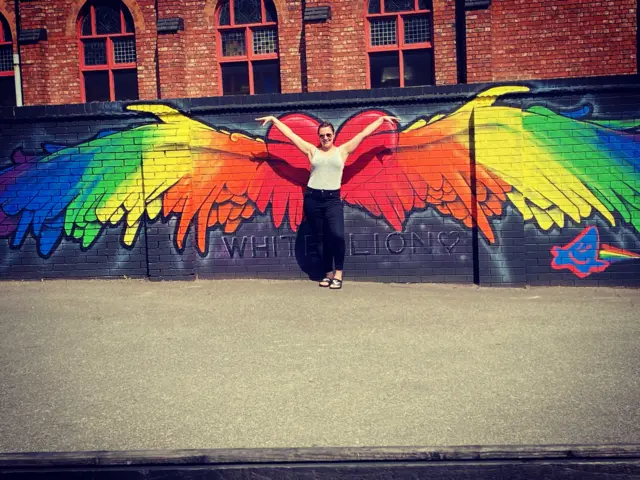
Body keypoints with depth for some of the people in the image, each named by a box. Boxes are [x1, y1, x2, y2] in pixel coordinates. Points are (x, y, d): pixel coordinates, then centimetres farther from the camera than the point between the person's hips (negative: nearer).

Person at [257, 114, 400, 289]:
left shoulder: (343, 150, 9)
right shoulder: (312, 150, 10)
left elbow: (364, 133, 12)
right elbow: (290, 134, 14)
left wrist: (381, 119, 15)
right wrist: (273, 119, 18)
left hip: (333, 199, -1)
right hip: (312, 198, 2)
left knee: (337, 234, -21)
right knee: (321, 238, 6)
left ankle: (338, 273, -7)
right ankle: (328, 273, 19)